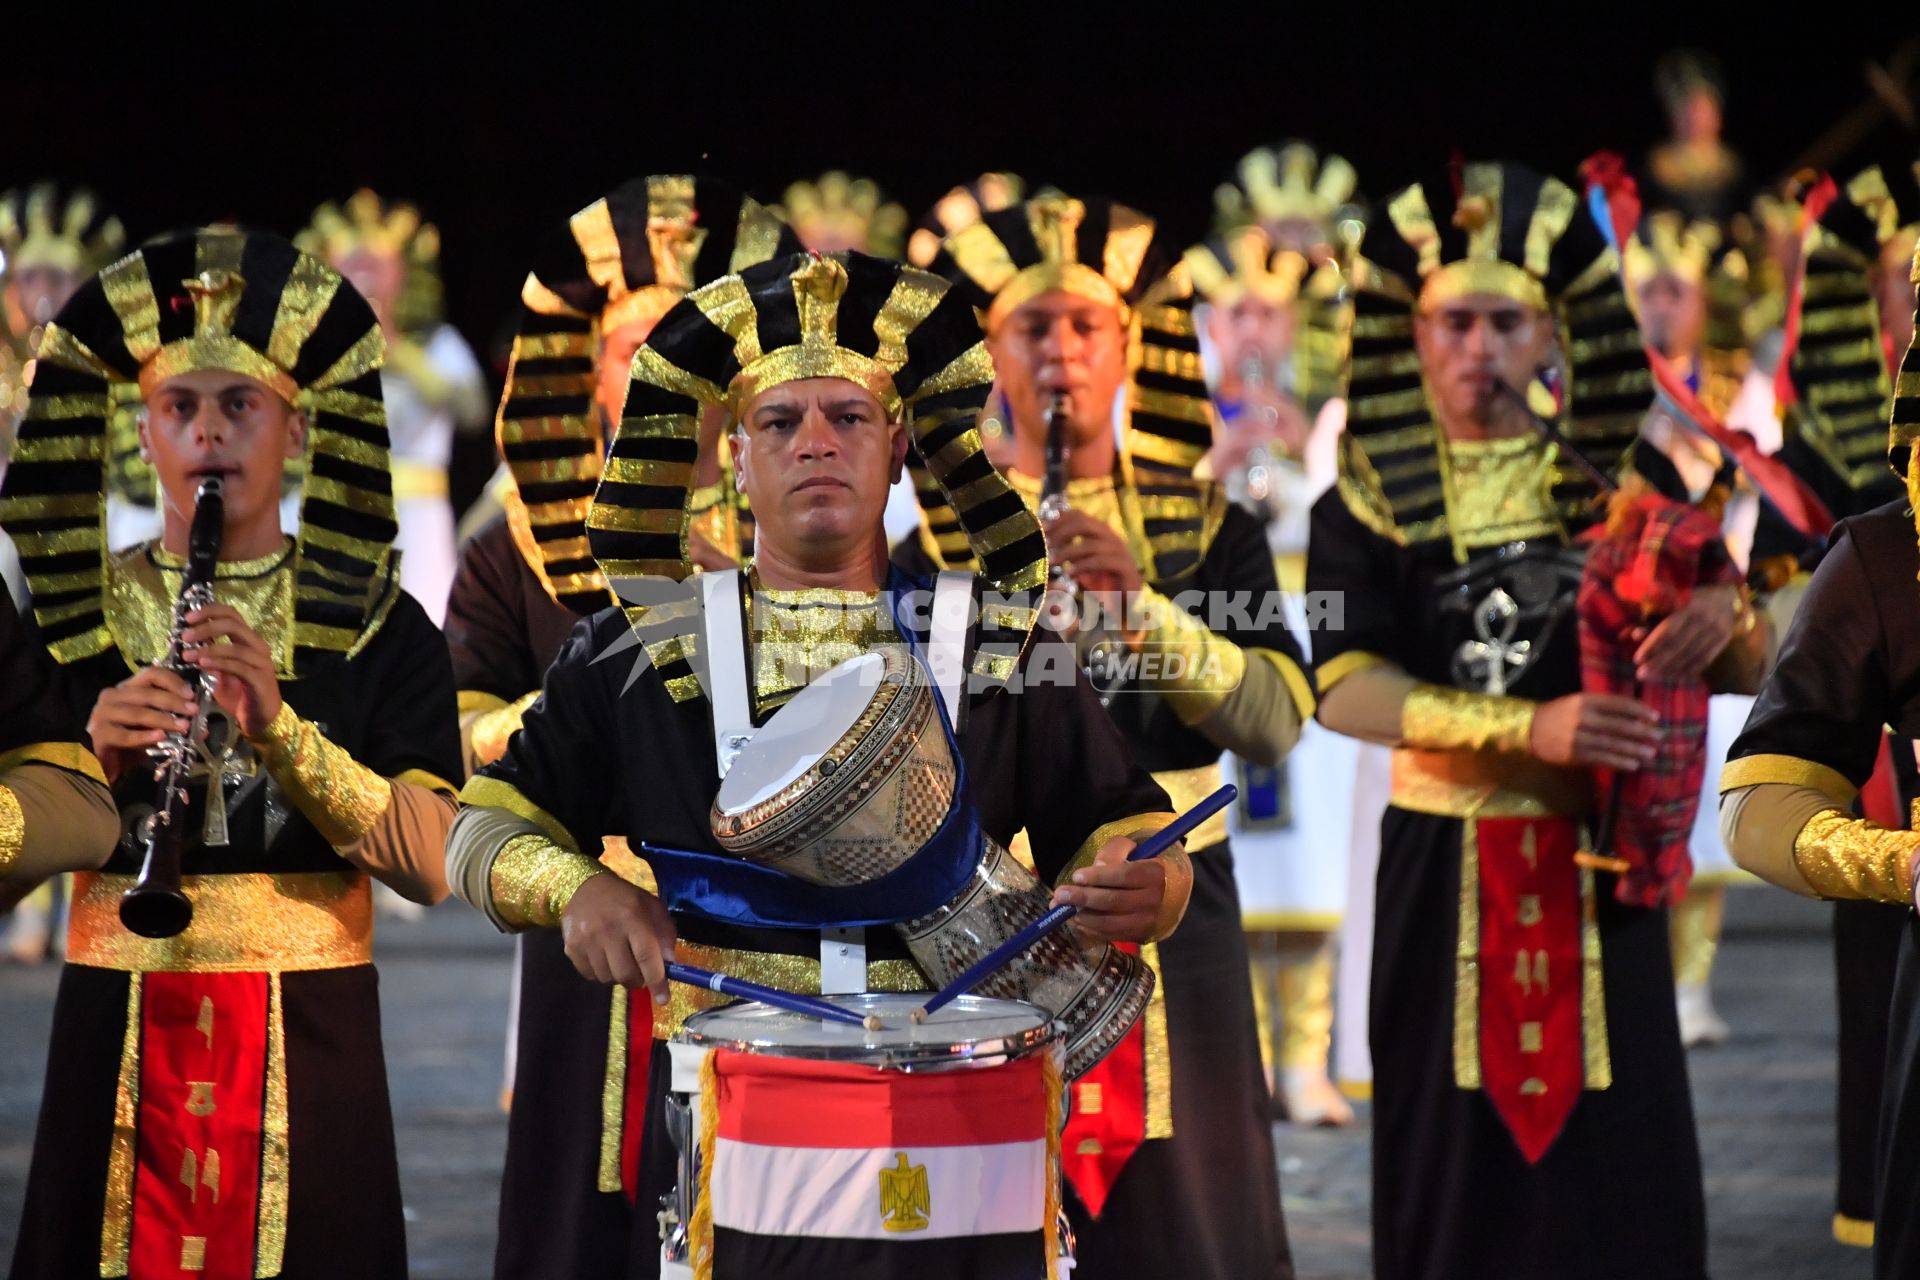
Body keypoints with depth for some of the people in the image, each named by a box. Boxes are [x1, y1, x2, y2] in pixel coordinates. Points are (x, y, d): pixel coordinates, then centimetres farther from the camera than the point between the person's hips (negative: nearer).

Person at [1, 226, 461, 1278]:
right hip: (117, 1032, 1)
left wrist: (279, 728, -20)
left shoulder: (382, 627, 3)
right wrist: (97, 757, -16)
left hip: (304, 1043, -1)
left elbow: (427, 866, -8)